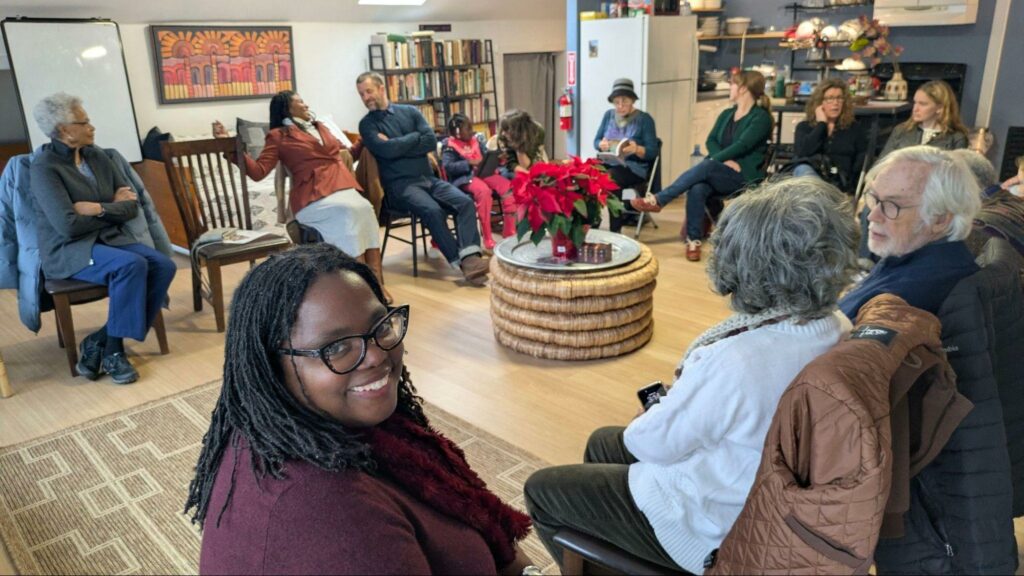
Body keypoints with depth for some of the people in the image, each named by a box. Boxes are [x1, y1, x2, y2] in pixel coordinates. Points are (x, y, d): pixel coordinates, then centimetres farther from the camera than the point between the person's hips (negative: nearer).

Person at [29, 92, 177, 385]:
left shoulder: (97, 156, 8)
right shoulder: (44, 167, -11)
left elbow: (132, 206, 4)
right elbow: (68, 225, -21)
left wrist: (99, 209, -15)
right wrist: (114, 207, -8)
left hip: (112, 238, 7)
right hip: (68, 250, -6)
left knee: (164, 266, -20)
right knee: (131, 265, -34)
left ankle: (99, 341, -12)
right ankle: (112, 351, -18)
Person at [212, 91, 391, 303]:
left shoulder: (320, 126, 29)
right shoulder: (278, 135, 11)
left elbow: (341, 153, 40)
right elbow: (258, 171, 1)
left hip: (343, 187, 5)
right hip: (313, 197, -5)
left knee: (364, 209, -27)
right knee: (347, 212, -33)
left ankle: (375, 281, -29)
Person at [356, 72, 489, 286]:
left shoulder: (410, 112, 15)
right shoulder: (367, 124, 5)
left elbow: (431, 142, 0)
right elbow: (386, 150, -13)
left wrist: (397, 146, -4)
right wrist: (415, 137, -2)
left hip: (428, 178, 4)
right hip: (400, 185, -4)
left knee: (465, 202, -21)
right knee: (433, 210, -32)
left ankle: (471, 256, -37)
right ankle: (462, 262, -26)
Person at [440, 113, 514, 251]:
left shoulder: (477, 139, 18)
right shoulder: (449, 145, 1)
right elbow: (448, 167, -10)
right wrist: (469, 163, -19)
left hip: (485, 172, 6)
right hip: (465, 177, -6)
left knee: (509, 188, -20)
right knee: (484, 191, -38)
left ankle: (509, 232, -12)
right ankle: (487, 237, -30)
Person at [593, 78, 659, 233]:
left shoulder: (644, 119, -1)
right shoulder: (608, 115, 13)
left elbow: (653, 151, -7)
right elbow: (596, 141, 12)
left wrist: (637, 149, -29)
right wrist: (602, 145, -13)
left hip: (634, 168, -4)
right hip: (609, 163, 4)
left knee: (611, 177, -37)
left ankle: (615, 230, -31)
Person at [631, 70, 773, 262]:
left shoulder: (761, 118, -3)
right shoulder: (726, 114, 18)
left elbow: (742, 146, -15)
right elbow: (710, 141, 6)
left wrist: (715, 160, -19)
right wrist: (724, 160, -13)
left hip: (744, 177, -5)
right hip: (717, 174, 5)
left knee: (705, 168, -35)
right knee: (697, 188, -31)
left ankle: (658, 200, -34)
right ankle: (693, 240, -28)